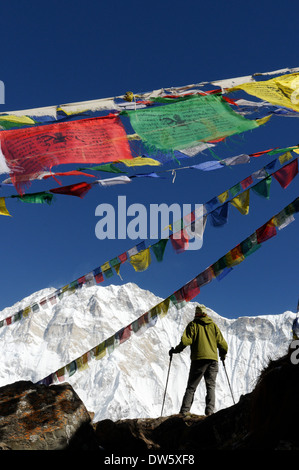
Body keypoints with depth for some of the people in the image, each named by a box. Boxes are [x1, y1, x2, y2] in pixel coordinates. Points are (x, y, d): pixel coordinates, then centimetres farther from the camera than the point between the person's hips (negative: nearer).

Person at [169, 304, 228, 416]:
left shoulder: (193, 325, 5)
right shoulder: (213, 325, 14)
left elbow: (186, 341, -9)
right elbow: (222, 343, 13)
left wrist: (175, 350, 5)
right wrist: (223, 355, 31)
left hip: (198, 359, -2)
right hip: (213, 359, 2)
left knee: (191, 387, 1)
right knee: (211, 386, 6)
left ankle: (184, 411, -8)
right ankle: (209, 410, -9)